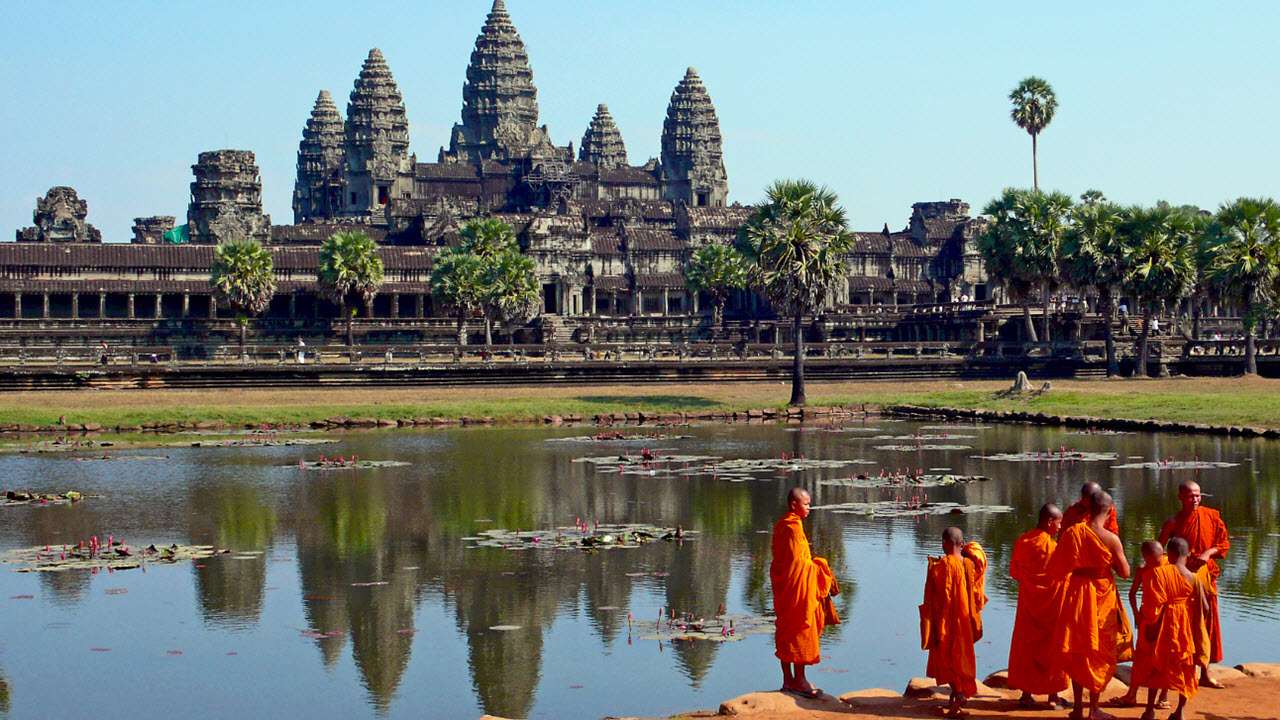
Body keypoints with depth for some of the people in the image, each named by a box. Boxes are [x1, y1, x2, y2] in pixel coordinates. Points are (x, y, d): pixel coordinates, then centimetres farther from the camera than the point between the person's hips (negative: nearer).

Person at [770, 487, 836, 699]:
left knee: (786, 632, 11)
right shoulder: (793, 527, -17)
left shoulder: (781, 525, 12)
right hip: (797, 585, -10)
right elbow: (797, 560, -19)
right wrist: (816, 565, -5)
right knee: (802, 629, -4)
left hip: (783, 585, 10)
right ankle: (799, 679, -1)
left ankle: (788, 680, 15)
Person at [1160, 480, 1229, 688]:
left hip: (1205, 575, 3)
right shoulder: (1173, 523, -4)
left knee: (1207, 624, 7)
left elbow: (1224, 543, 8)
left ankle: (1205, 674, 16)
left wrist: (1209, 553, -9)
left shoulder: (1211, 516, 3)